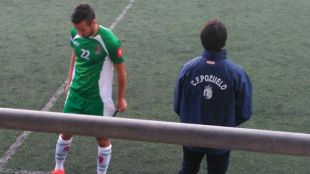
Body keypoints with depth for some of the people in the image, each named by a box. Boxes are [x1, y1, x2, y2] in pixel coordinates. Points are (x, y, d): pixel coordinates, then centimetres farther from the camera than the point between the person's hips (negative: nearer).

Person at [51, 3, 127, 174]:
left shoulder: (110, 41, -26)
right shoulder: (75, 32, -11)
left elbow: (121, 70, -12)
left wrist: (121, 98, -3)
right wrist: (69, 81, 14)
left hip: (99, 98, -4)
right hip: (75, 92, 5)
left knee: (102, 138, 8)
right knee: (66, 131, 13)